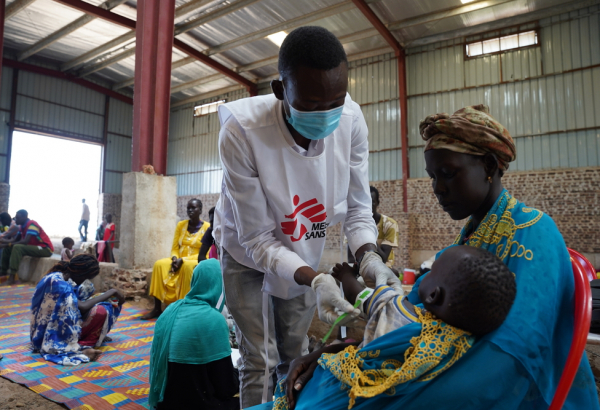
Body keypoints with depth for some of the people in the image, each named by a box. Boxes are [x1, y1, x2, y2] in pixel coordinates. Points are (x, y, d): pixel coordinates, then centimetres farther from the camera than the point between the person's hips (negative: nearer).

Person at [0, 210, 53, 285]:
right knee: (8, 247, 10)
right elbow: (15, 239, 10)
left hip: (46, 249, -10)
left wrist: (9, 243, -15)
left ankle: (11, 277, -29)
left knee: (17, 248, -28)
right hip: (34, 247, 10)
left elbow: (25, 241, -25)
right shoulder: (23, 226, 10)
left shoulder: (32, 224, -18)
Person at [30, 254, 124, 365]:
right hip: (53, 335, -9)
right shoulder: (57, 283, -26)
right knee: (100, 312, -23)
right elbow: (83, 307, -29)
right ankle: (82, 347, -13)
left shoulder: (59, 276, 1)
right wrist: (112, 292, -20)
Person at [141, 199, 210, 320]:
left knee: (187, 266, -37)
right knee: (159, 264, -22)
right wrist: (175, 259, -15)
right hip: (178, 261, 5)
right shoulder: (181, 225, 7)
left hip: (196, 262, -5)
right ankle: (157, 308, -19)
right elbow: (174, 248, 8)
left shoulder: (207, 227, -7)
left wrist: (183, 260, -20)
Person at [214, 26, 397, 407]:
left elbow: (358, 208, -13)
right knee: (260, 362, 3)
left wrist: (369, 259, -31)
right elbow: (257, 240, -27)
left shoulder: (351, 119, -24)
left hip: (305, 253, 3)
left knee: (296, 356, 17)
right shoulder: (242, 132, -33)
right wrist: (314, 280, -40)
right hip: (249, 253, -3)